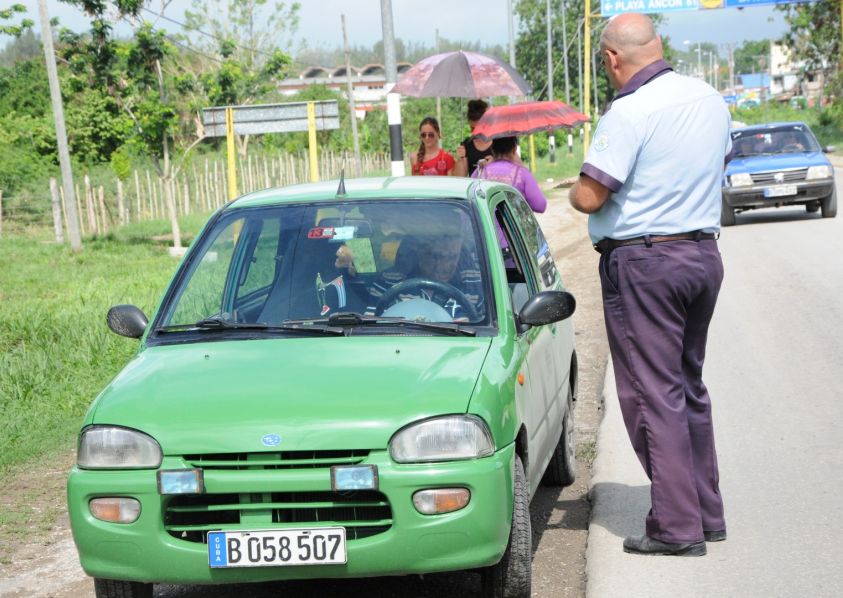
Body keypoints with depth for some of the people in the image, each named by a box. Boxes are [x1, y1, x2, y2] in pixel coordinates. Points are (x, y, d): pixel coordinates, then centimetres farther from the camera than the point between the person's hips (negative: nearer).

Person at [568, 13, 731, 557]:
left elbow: (589, 197, -19)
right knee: (689, 385, 17)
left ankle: (677, 525, 2)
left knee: (653, 393, -1)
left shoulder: (630, 112, -18)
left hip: (643, 261, -8)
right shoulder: (711, 100, 6)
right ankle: (708, 512, 23)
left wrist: (577, 189, 3)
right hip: (705, 252, 8)